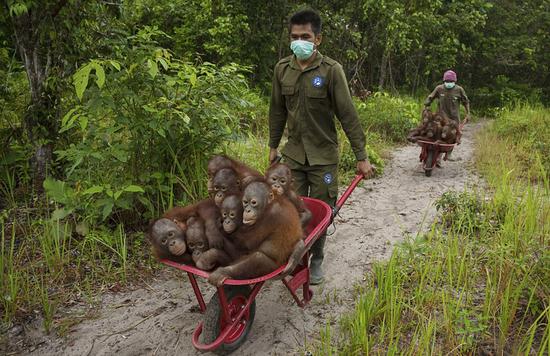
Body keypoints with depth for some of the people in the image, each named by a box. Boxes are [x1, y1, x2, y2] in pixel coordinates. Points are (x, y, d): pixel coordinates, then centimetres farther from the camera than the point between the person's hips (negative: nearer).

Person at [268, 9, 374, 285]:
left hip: (323, 155, -3)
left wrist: (361, 156, -11)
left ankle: (316, 260, 27)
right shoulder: (282, 68, 1)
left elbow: (348, 115, -11)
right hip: (293, 154, 3)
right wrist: (273, 146, 14)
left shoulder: (331, 70, -11)